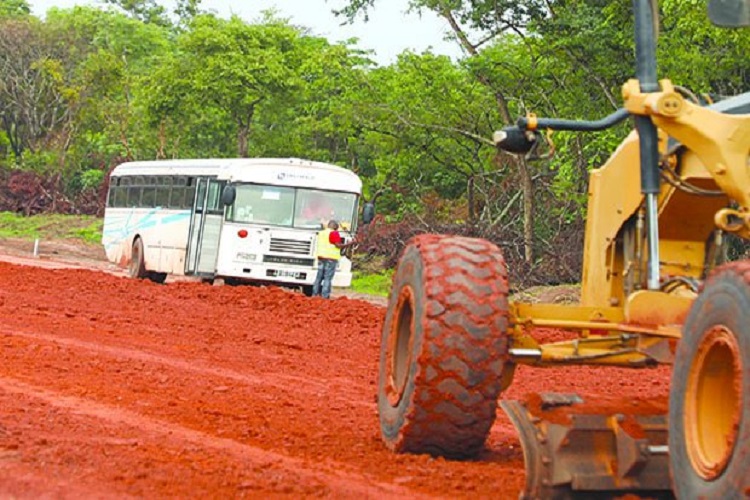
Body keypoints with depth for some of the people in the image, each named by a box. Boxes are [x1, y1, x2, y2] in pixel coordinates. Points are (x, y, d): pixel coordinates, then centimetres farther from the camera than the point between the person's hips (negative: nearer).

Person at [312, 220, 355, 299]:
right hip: (331, 257, -7)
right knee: (328, 278, -7)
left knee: (319, 277, 10)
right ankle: (325, 296, -11)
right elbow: (338, 245, -14)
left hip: (321, 257, 7)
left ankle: (315, 294, 10)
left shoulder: (321, 233, 17)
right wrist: (349, 244, -7)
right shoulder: (334, 233, -7)